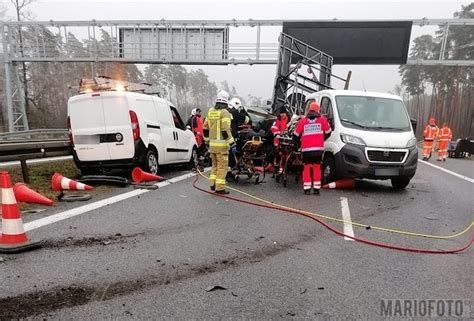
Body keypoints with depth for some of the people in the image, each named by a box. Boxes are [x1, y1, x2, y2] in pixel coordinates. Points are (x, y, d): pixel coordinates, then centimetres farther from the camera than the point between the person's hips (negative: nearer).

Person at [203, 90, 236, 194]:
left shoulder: (210, 111, 12)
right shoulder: (224, 112, -11)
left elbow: (205, 128, 16)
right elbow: (226, 130, -18)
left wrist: (207, 140, 26)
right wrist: (232, 144, -17)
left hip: (212, 144, 7)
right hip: (221, 144, -7)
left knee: (215, 165, 19)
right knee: (222, 166, -1)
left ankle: (212, 184, 20)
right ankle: (220, 187, 1)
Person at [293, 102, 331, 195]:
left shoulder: (303, 120, 5)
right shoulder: (322, 120, 4)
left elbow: (296, 135, 8)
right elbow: (328, 132, 13)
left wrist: (297, 141, 28)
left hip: (306, 149, 0)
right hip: (318, 148, 0)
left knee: (307, 167, 8)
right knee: (317, 167, 9)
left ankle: (307, 188, 6)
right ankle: (316, 189, 9)